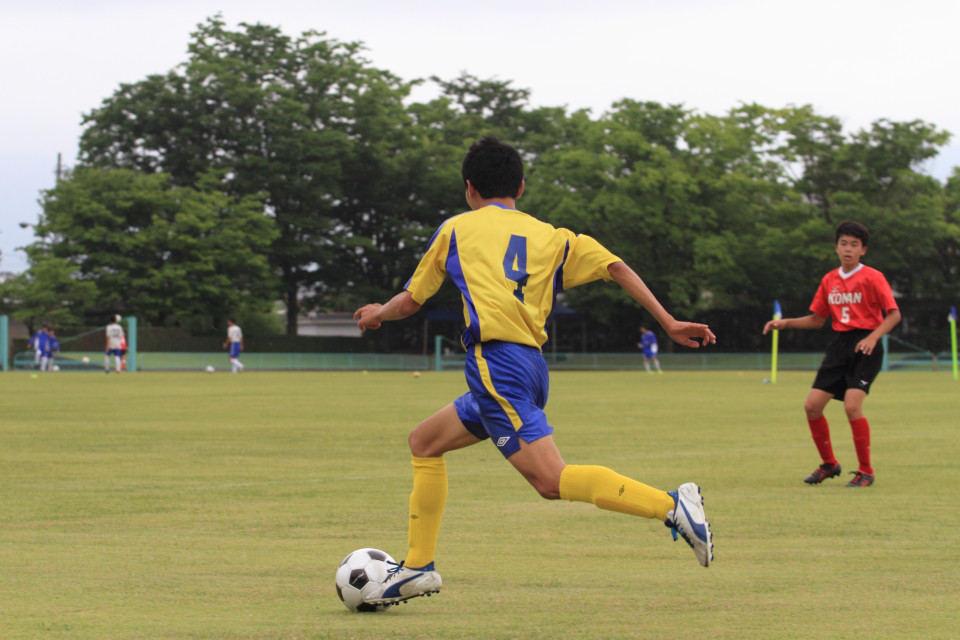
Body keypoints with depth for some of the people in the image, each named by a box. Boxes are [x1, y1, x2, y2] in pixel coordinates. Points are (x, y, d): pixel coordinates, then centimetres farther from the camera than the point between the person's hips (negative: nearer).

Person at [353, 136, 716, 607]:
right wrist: (669, 323, 8)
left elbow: (410, 301, 21)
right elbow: (616, 268, 9)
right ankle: (417, 567, 20)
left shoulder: (457, 229, 12)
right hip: (531, 366, 7)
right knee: (424, 443, 22)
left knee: (551, 480, -18)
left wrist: (376, 315, 43)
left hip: (496, 361, -7)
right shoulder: (551, 237, 20)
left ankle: (670, 504, -34)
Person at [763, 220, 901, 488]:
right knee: (812, 405, -1)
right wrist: (786, 323, 8)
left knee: (852, 404, -20)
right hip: (840, 345, 6)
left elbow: (894, 314, -9)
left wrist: (873, 337, -22)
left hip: (865, 347, -6)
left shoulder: (872, 278, -6)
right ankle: (829, 464, 18)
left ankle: (866, 471, -6)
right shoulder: (829, 280, 11)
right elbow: (817, 319, 19)